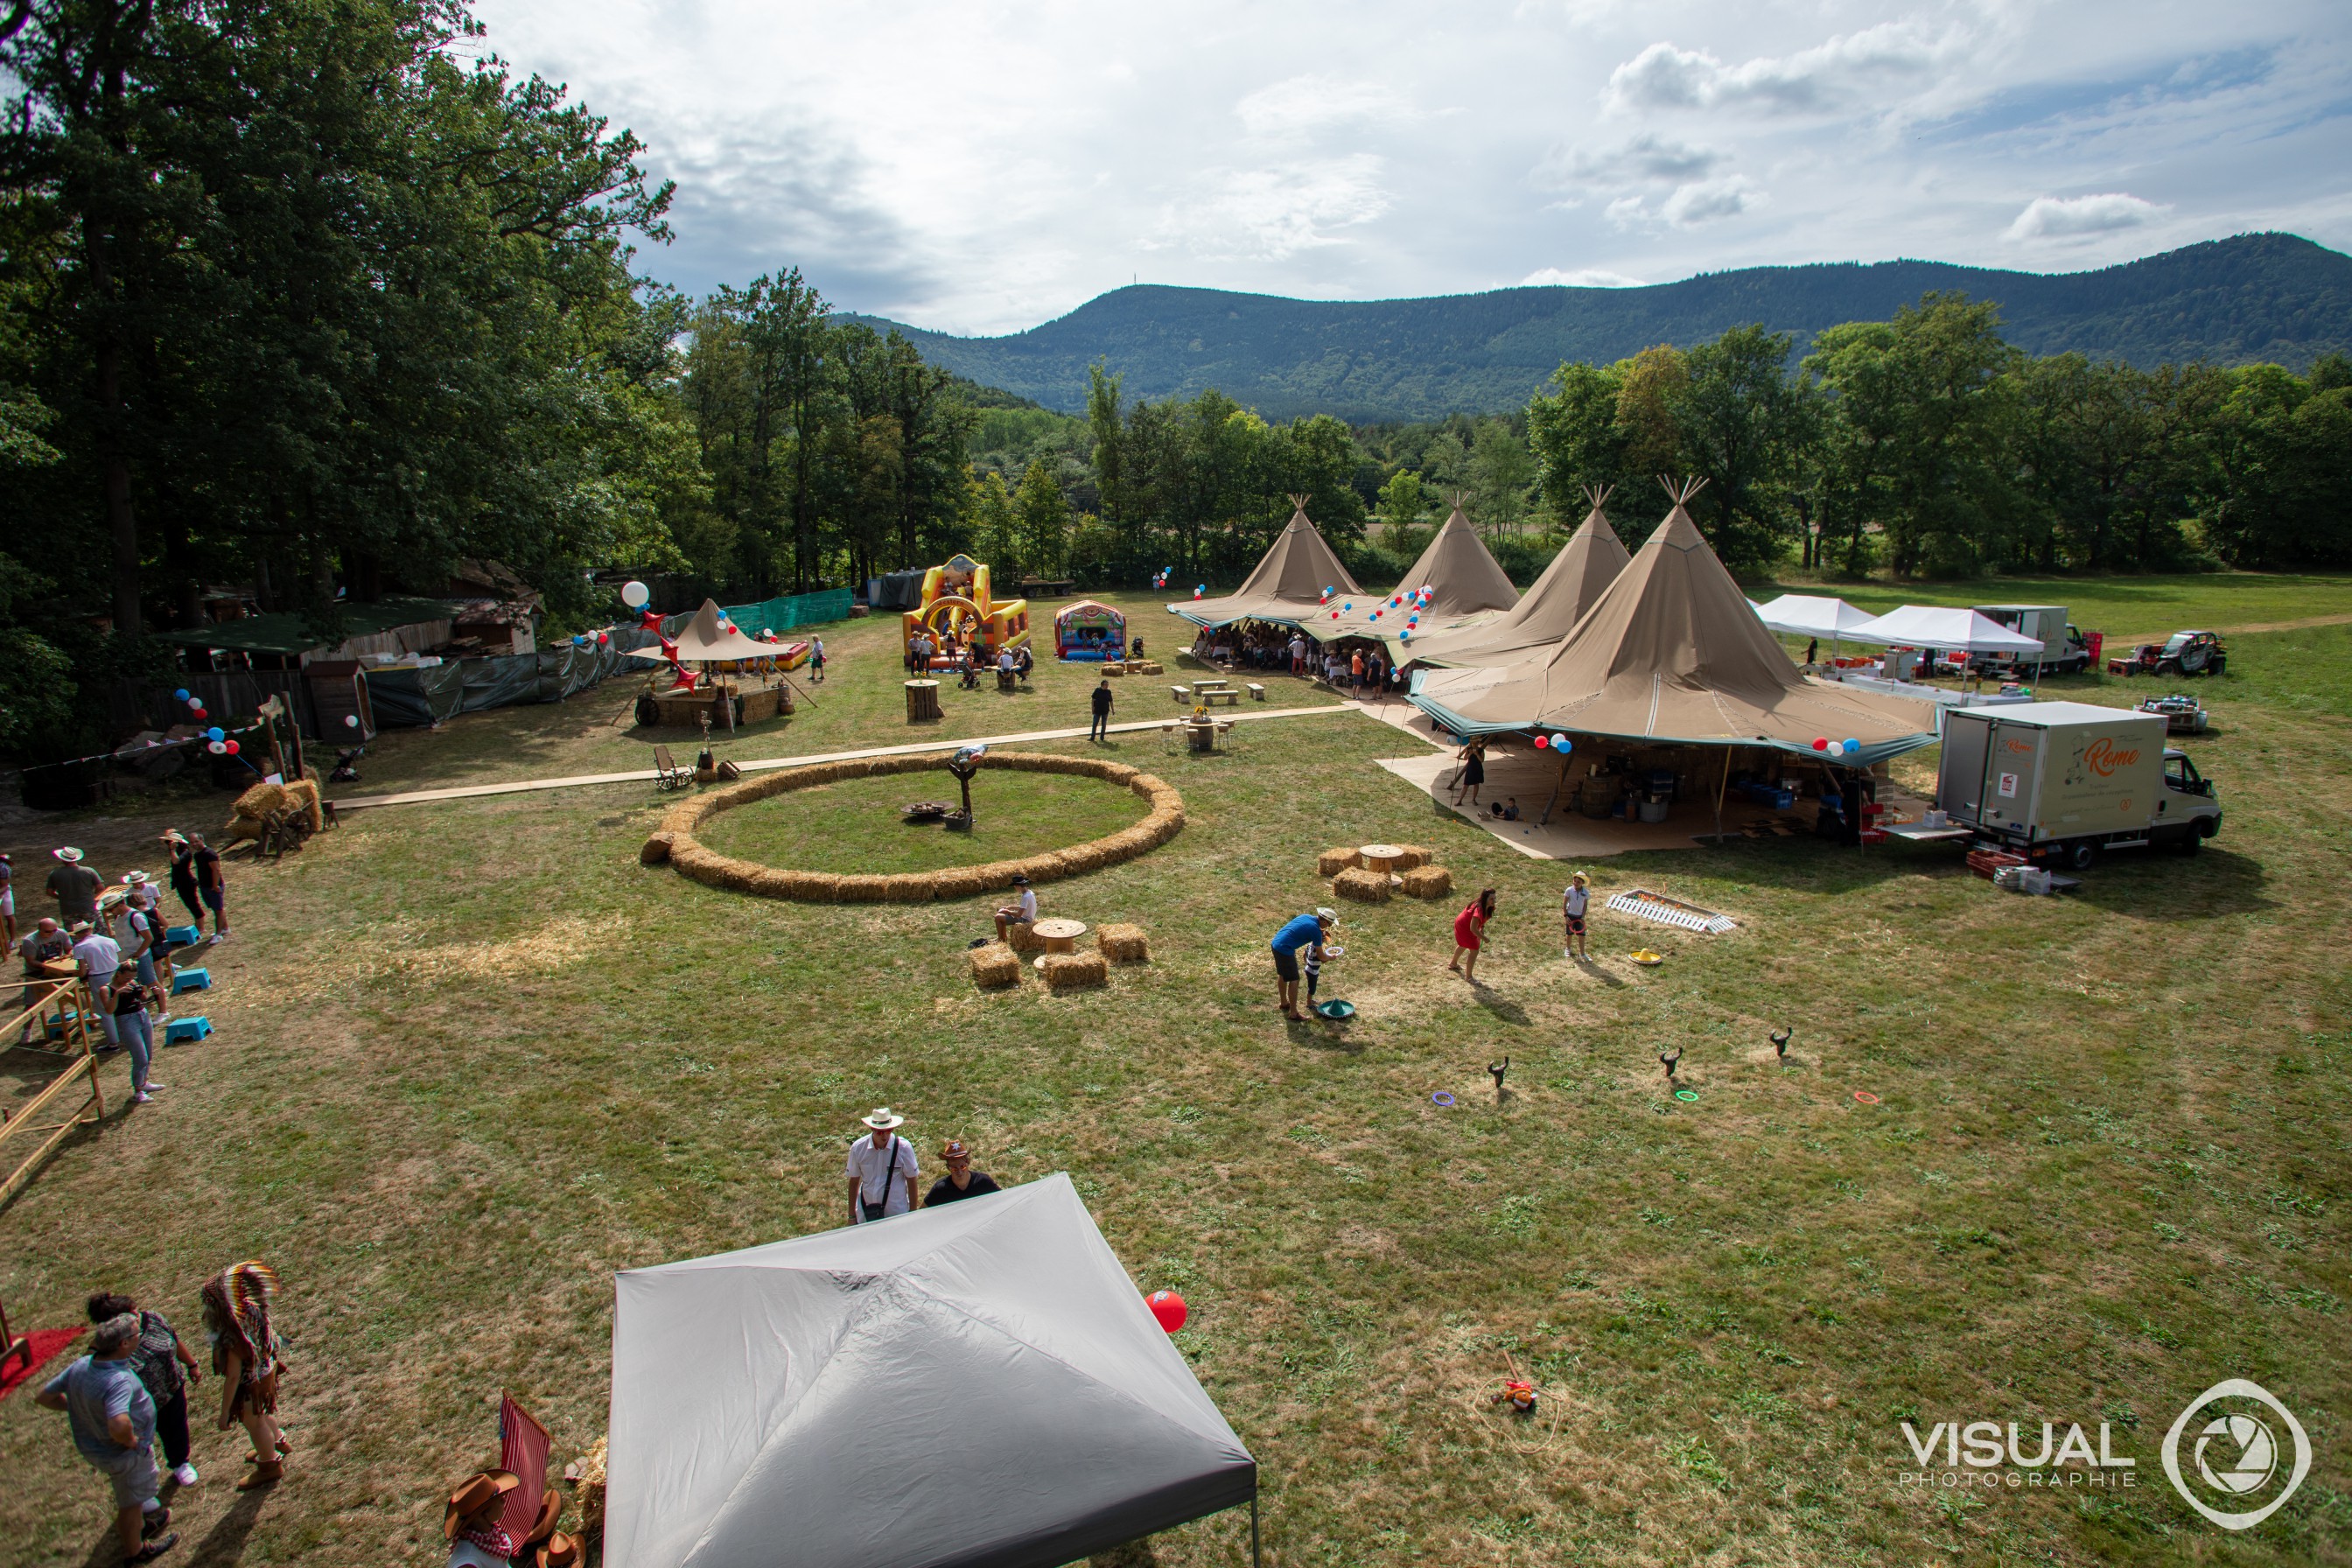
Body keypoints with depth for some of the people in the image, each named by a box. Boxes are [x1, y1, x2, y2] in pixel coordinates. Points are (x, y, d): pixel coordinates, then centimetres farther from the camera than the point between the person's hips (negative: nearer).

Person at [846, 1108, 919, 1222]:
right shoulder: (858, 1148, -8)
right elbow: (854, 1182, 1)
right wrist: (851, 1215, 7)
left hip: (896, 1213, -1)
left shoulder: (904, 1148, -13)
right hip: (866, 1214, 2)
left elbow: (911, 1182, -5)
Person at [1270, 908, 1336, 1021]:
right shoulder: (1315, 930, -13)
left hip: (1276, 943, 9)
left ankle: (1283, 1002, 42)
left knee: (1282, 975, 25)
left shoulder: (1306, 916, 8)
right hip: (1285, 949, -9)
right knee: (1294, 980, 0)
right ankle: (1293, 1013, 6)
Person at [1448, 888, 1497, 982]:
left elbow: (1481, 919, 9)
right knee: (1474, 951, -7)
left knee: (1463, 945, 32)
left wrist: (1482, 927, -6)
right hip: (1464, 928, -10)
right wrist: (1484, 938, -33)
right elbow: (1473, 928, -40)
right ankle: (1468, 976, 7)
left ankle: (1453, 964, 57)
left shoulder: (1487, 907, -12)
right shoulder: (1479, 909, -39)